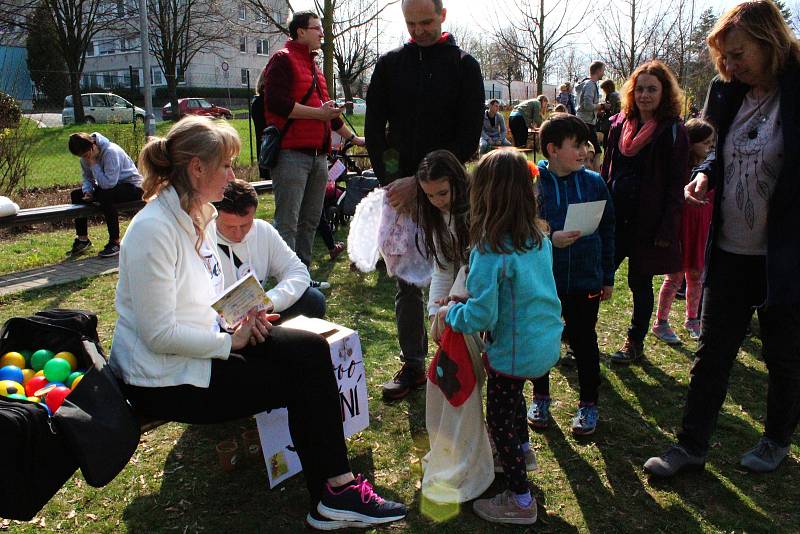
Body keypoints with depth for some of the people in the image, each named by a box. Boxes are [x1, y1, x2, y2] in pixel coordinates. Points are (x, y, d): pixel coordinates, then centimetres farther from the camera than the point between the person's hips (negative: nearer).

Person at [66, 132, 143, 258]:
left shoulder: (111, 152, -27)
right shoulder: (86, 157, -3)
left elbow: (108, 183, -32)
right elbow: (87, 178, 8)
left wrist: (94, 165, -26)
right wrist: (87, 191, -12)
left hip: (132, 185, -9)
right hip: (110, 186, 9)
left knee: (105, 196, -36)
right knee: (76, 195, 0)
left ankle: (115, 242, -26)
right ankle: (83, 239, 11)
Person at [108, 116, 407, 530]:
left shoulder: (200, 216, 6)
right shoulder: (153, 230, -23)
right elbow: (160, 334, -25)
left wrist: (241, 316, -2)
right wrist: (231, 341, -16)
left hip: (202, 344, 9)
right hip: (164, 379, -8)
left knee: (312, 351, -7)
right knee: (303, 380, -12)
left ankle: (335, 489, -2)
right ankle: (333, 494, 6)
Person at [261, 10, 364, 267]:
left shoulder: (313, 66, 26)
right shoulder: (283, 60, -3)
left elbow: (326, 109, 32)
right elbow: (276, 103, -17)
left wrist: (353, 138, 34)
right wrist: (318, 113, -13)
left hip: (318, 155, 9)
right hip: (291, 153, -9)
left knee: (310, 220, 10)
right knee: (287, 222, -9)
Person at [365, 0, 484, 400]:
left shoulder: (464, 65, 1)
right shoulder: (390, 64, 8)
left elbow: (469, 135, -7)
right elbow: (374, 129, 5)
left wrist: (422, 181, -14)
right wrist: (389, 182, -8)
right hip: (401, 185, 3)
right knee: (406, 279, 6)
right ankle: (413, 364, 17)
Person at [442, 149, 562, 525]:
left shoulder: (489, 252, -25)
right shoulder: (539, 238, -1)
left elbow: (481, 316, -27)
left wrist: (451, 313, -6)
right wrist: (473, 296, 12)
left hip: (516, 351, -8)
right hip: (549, 343, 8)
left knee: (499, 419, 12)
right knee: (511, 392, 33)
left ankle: (520, 500, 25)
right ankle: (522, 446, 56)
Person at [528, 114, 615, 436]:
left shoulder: (594, 182, 0)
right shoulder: (532, 183, -8)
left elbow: (607, 231, 5)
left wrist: (608, 277, 6)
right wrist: (549, 239, -24)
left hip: (586, 280, 1)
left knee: (584, 342, 11)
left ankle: (588, 403, 29)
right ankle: (540, 397, 33)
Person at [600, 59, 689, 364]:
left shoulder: (672, 131, -6)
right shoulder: (619, 124, 8)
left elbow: (675, 185, -8)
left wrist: (666, 229, -13)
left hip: (647, 220, -4)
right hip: (614, 214, 4)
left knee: (640, 282, 8)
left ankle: (635, 343, 23)